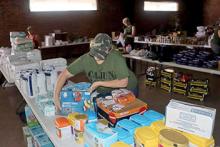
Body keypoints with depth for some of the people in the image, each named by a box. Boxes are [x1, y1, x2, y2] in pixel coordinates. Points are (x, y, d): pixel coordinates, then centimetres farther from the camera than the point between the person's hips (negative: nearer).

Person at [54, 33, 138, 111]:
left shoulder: (117, 58, -33)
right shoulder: (85, 59, -23)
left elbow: (123, 82, -30)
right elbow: (65, 74, -20)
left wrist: (99, 83, -30)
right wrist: (56, 95, -29)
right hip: (105, 92, 3)